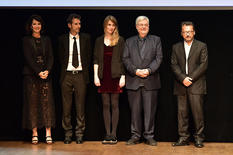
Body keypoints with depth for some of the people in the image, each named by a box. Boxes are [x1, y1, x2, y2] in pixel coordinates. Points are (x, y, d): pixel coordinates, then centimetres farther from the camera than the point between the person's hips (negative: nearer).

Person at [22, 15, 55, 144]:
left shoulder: (46, 40, 13)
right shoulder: (26, 40, 5)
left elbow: (50, 57, 5)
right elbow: (28, 58, -5)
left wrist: (47, 70, -12)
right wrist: (38, 72, -15)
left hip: (46, 74, 2)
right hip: (31, 74, -2)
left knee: (47, 102, -4)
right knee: (33, 103, -1)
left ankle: (48, 134, -3)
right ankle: (34, 133, 3)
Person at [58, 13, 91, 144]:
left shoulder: (86, 38, 7)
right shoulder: (63, 39, 6)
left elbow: (89, 55, 11)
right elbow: (61, 57, 11)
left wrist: (85, 70, 5)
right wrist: (65, 69, 4)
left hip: (81, 75, 0)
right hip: (67, 75, 0)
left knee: (80, 106, 2)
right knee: (66, 106, 2)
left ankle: (79, 134, 10)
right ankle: (68, 134, 11)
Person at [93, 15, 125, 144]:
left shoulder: (120, 40, 5)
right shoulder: (99, 41, 11)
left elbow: (123, 59, 2)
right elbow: (96, 59, 10)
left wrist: (123, 76, -5)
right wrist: (95, 76, 1)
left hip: (115, 76, -2)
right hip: (103, 76, 2)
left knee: (114, 105, -1)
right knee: (105, 105, 3)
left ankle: (113, 134, 3)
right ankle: (107, 134, 7)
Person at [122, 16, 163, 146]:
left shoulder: (156, 40, 12)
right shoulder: (129, 41, 15)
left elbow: (158, 58, 2)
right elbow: (126, 59, 5)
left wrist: (149, 70, -13)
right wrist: (136, 71, -11)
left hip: (150, 81, -1)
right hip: (133, 81, 1)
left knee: (150, 110, 0)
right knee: (135, 110, 4)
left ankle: (149, 136, 8)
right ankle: (135, 136, 12)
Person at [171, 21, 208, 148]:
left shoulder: (202, 46, 6)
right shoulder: (176, 47, 13)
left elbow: (203, 65, -3)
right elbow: (174, 65, 5)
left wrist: (191, 78, -11)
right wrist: (183, 78, -11)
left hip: (196, 85, -3)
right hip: (181, 85, 3)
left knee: (197, 111, -5)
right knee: (182, 112, 3)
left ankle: (199, 138, 4)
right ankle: (183, 137, 9)